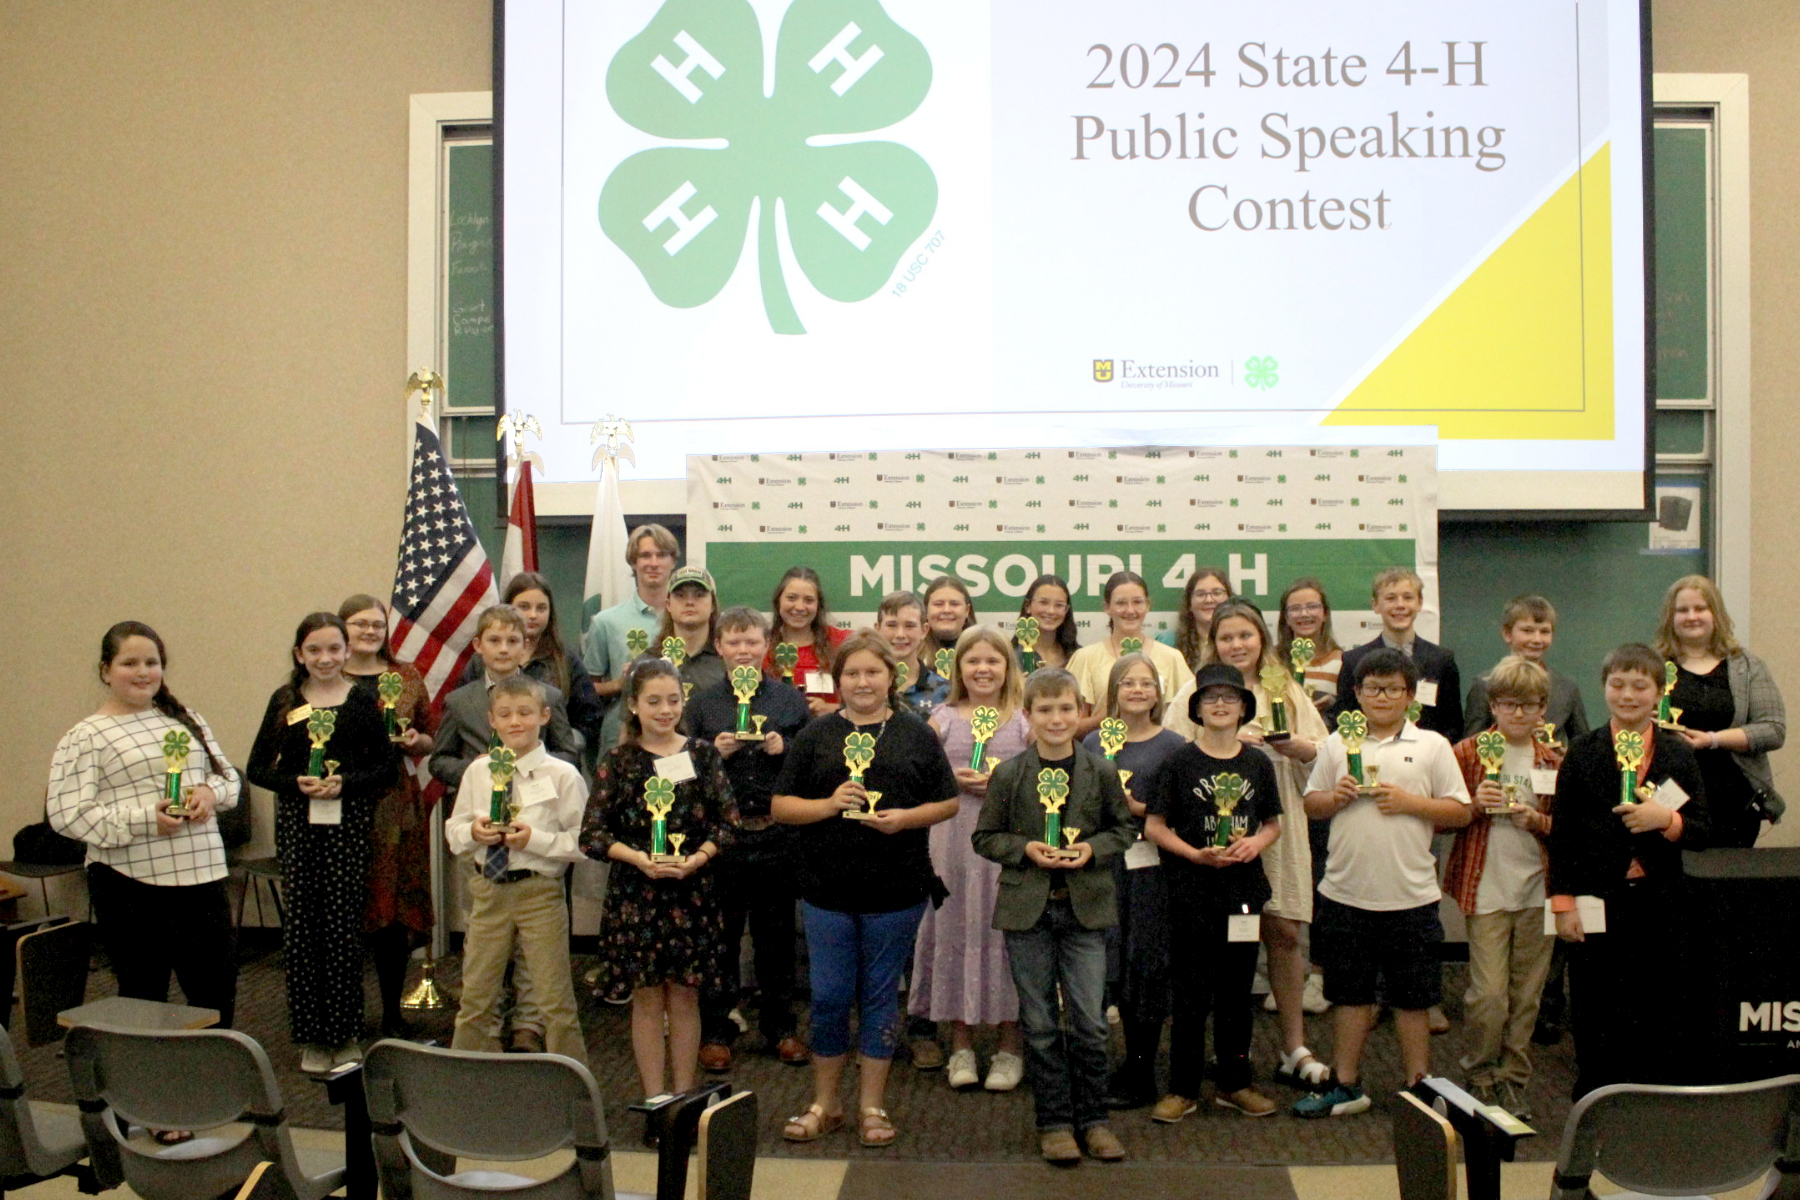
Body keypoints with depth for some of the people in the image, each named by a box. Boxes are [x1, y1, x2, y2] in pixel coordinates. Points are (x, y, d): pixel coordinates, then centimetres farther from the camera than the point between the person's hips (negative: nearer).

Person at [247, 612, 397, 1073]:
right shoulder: (285, 701, 7)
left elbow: (388, 766, 2)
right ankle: (312, 1038, 14)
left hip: (349, 824, -1)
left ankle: (345, 1034, 14)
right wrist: (296, 783, -11)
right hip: (297, 826, 2)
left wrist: (344, 783, -13)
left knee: (344, 927, 0)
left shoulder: (362, 701, 3)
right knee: (300, 927, 2)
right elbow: (257, 768, 7)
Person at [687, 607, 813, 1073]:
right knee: (720, 935, 6)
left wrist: (783, 748, -11)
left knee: (777, 935, 11)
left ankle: (780, 1029, 24)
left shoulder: (790, 698, 5)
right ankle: (715, 1031, 18)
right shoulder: (703, 703, 4)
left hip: (777, 834, 1)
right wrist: (715, 752, -12)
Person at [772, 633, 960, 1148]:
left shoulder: (916, 734, 5)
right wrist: (828, 804, -14)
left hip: (896, 889, 0)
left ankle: (872, 1105, 22)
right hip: (827, 888, 0)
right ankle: (824, 1103, 22)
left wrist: (905, 818, -11)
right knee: (829, 995, 5)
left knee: (880, 994, 9)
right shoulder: (816, 735, 5)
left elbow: (948, 802, 6)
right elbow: (781, 805, 3)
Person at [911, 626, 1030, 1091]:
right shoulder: (942, 720, 6)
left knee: (1004, 931, 1)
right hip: (953, 839, 1)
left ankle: (1010, 1047, 15)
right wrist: (953, 780, -9)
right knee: (956, 929, 5)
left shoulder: (1024, 721, 4)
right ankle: (961, 1046, 18)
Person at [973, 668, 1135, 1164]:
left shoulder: (1100, 771, 1)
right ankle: (1054, 1122, 19)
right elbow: (985, 837, 4)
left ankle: (1093, 1118, 19)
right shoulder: (1009, 774, -2)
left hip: (1086, 906, 0)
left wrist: (1093, 849, -9)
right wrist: (1025, 850, -12)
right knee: (1039, 1024, 6)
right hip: (1027, 907, 0)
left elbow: (1123, 828, 10)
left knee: (1090, 1021, 2)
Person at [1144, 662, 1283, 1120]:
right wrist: (1195, 854, -15)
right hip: (1193, 892, -3)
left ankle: (1234, 1083, 25)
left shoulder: (1258, 763, 7)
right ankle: (1183, 1089, 12)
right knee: (1191, 995, 2)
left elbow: (1274, 823, 14)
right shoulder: (1181, 761, -3)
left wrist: (1256, 842, -7)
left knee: (1237, 991, 12)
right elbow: (1154, 825, -2)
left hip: (1244, 888, 3)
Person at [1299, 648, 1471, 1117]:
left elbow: (1461, 812, 1)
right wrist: (1335, 797, -8)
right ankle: (1347, 1086, 24)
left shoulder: (1432, 746, 2)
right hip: (1346, 891, 2)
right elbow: (1311, 805, 12)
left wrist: (1410, 802, -12)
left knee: (1411, 998, 8)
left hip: (1410, 896, -2)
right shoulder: (1338, 744, 8)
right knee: (1349, 992, 12)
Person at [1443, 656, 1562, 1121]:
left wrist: (1536, 820, -10)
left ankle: (1512, 1081, 22)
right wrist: (1475, 806, -16)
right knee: (1489, 992, -8)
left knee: (1527, 994, 8)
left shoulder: (1553, 761, 8)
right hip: (1485, 887, -3)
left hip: (1537, 888, 3)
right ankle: (1479, 1077, 13)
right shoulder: (1468, 753, 1)